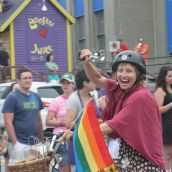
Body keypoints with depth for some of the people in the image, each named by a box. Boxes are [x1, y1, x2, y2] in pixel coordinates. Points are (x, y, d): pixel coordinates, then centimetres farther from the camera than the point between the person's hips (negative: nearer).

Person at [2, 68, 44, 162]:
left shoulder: (36, 97, 14)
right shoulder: (12, 97, -4)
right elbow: (8, 122, -10)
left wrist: (41, 139, 14)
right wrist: (15, 143, -16)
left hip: (35, 144, 6)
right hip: (20, 144, -6)